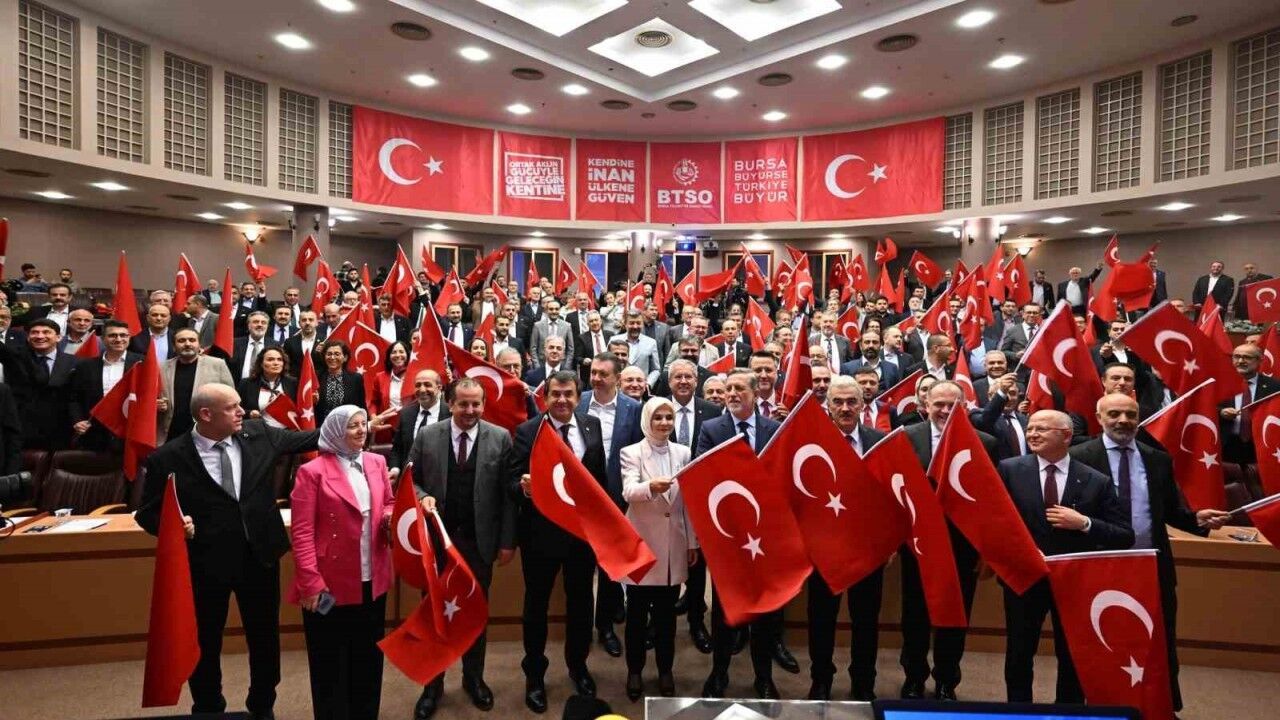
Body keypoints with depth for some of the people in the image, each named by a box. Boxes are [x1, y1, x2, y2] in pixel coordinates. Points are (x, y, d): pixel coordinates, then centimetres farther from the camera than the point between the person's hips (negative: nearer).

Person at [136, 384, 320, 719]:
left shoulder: (258, 434, -4)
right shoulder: (168, 458, -13)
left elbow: (304, 439, 6)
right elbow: (148, 513, -4)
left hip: (259, 558, 3)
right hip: (205, 565, -3)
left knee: (265, 638, 18)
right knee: (205, 644, 17)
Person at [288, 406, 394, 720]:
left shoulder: (377, 463, 5)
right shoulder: (312, 472, -11)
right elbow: (302, 532, -13)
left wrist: (390, 517, -7)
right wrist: (310, 583, -18)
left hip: (372, 581, 5)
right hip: (331, 585, -5)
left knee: (368, 660, 19)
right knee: (330, 667, 12)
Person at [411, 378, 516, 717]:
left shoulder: (500, 438, -6)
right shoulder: (426, 435, -3)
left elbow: (507, 494, -5)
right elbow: (411, 479, 4)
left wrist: (507, 541, -6)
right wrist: (423, 497, -18)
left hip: (480, 540, 0)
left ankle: (474, 677, 35)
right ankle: (433, 683, 32)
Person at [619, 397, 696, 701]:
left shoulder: (683, 453, 5)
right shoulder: (631, 452, -5)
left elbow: (689, 501, 8)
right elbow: (629, 491, -22)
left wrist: (692, 542, 7)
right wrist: (651, 487, -43)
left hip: (674, 545, 3)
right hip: (641, 543, -2)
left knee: (667, 613, 13)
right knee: (637, 613, 9)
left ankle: (665, 671, 29)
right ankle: (634, 671, 26)